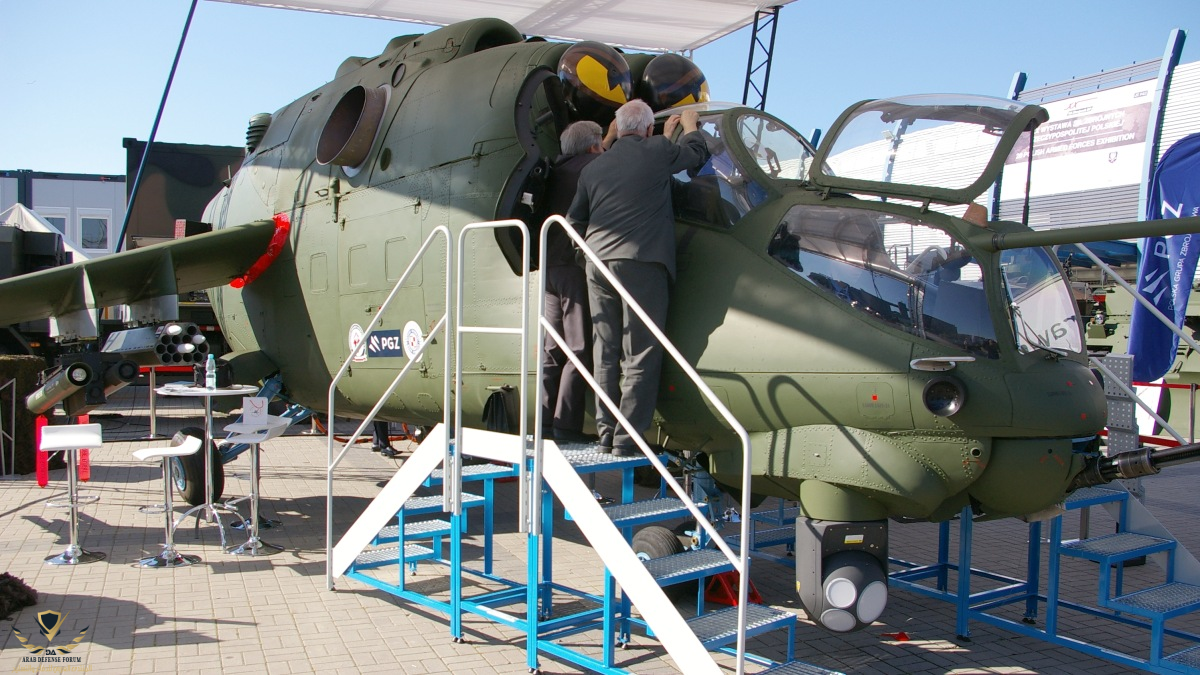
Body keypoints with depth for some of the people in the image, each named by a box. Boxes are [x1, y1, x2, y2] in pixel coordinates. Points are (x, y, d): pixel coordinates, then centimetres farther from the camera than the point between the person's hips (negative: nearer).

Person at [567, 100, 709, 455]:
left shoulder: (593, 168, 16)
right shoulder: (657, 152, 2)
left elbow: (575, 219, 23)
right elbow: (696, 153, 19)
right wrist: (689, 124, 37)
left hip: (598, 263, 5)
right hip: (641, 262, -5)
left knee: (605, 352, 10)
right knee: (641, 353, -3)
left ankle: (606, 431, 13)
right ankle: (627, 435, -5)